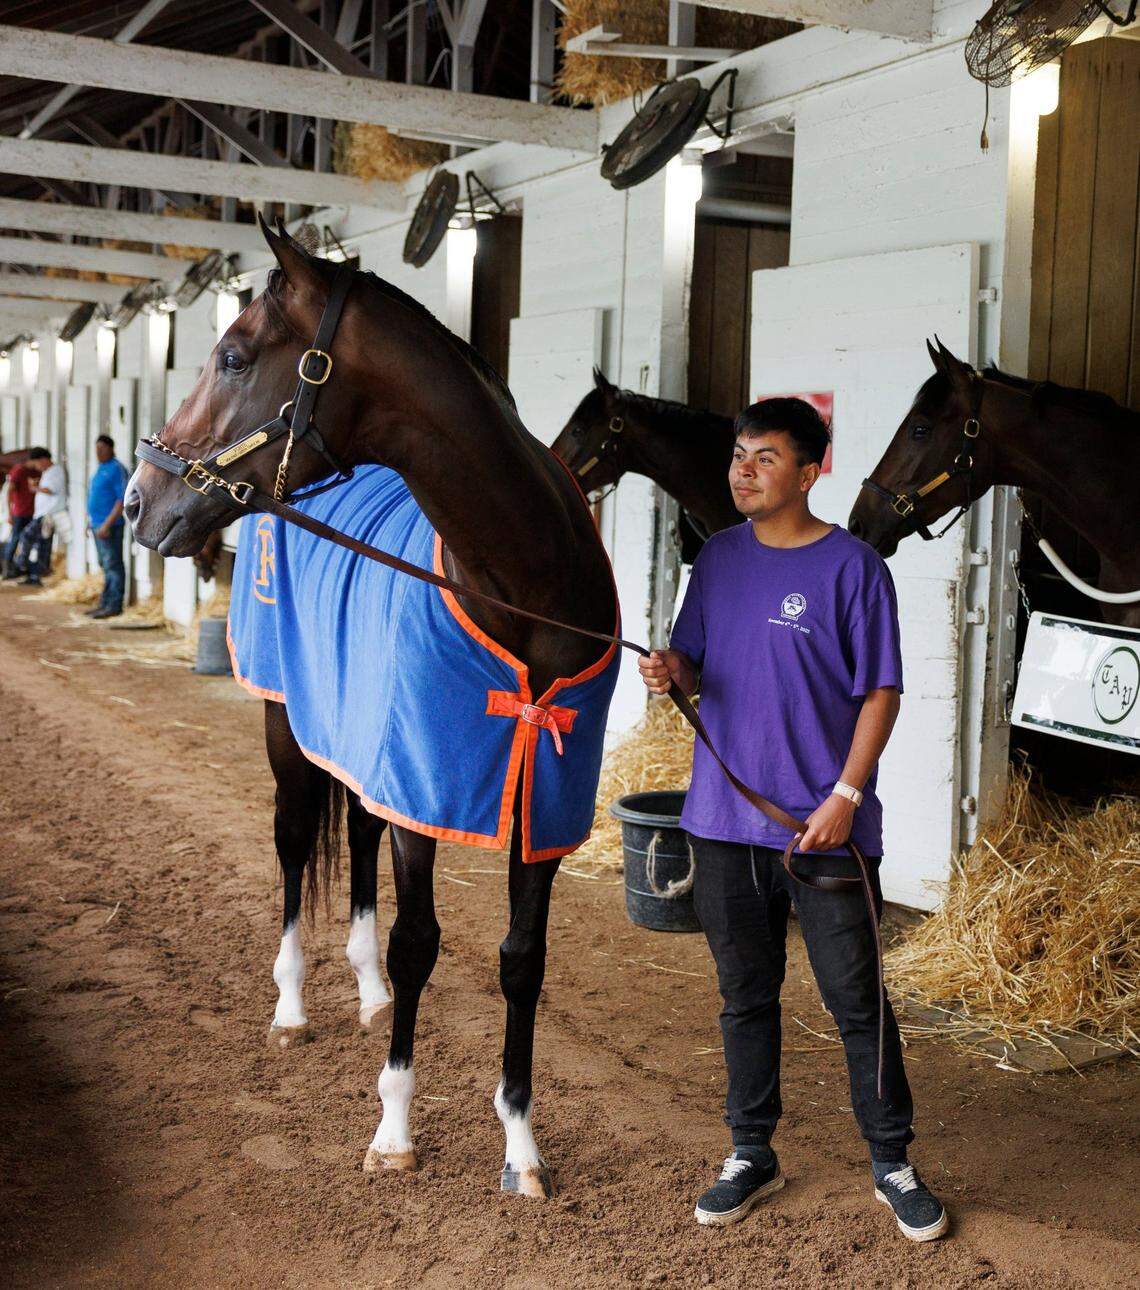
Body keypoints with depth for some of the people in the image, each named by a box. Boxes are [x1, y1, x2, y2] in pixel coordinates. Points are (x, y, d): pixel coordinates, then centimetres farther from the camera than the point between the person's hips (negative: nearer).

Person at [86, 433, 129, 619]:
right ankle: (104, 604, 17)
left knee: (113, 565, -7)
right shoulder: (100, 468, 17)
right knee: (105, 566, 12)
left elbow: (122, 500, -18)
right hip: (97, 525, 10)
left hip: (109, 526, -10)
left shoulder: (116, 469, -11)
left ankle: (114, 606, -7)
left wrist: (107, 524, -22)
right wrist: (91, 521, 18)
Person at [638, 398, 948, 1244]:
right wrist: (673, 669, -11)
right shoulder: (719, 559, 8)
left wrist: (846, 795, -16)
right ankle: (752, 1155, 28)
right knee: (746, 996, 14)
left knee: (857, 999, 4)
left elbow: (880, 694, -7)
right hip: (726, 823, 5)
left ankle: (893, 1163, 20)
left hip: (825, 825, -4)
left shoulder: (852, 566, -7)